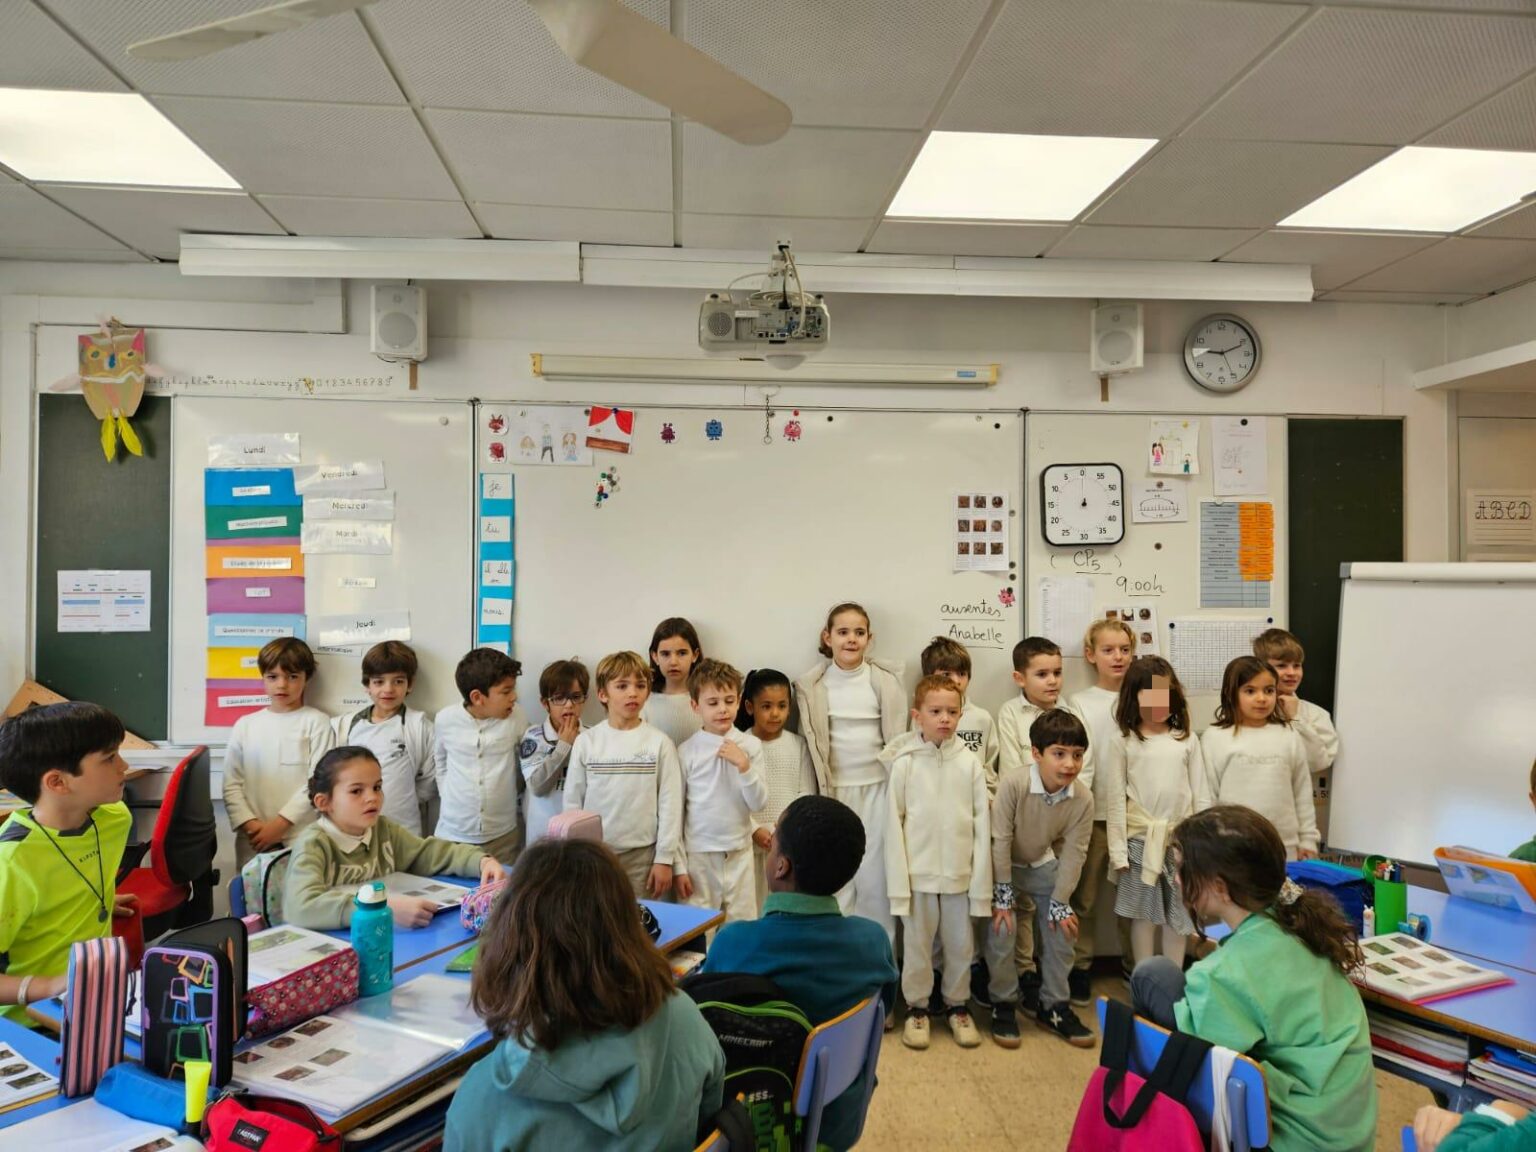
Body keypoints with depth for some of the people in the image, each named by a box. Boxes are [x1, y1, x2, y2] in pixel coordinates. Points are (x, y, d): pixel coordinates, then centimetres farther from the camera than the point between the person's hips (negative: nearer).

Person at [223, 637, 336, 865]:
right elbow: (232, 784, 7)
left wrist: (280, 824, -11)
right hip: (253, 840, 3)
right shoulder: (245, 725, 10)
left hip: (303, 838, -3)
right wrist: (249, 823, -6)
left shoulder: (317, 722, 0)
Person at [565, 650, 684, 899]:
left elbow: (670, 803, -2)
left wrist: (665, 858, -4)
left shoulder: (659, 742, -4)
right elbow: (572, 801, 6)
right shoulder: (586, 742, 0)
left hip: (642, 854, -1)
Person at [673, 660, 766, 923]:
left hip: (739, 853, 1)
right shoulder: (687, 751, -6)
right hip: (699, 855, -1)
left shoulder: (750, 745, -3)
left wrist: (743, 765, -17)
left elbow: (758, 803, -2)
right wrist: (678, 865, 0)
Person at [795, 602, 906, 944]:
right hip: (833, 791, 1)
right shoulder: (811, 686, -1)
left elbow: (897, 739, 2)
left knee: (875, 876, 5)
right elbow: (808, 742, 3)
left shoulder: (886, 681, -3)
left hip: (877, 789, -1)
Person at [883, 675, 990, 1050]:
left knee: (960, 945, 14)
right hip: (918, 873, -1)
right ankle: (917, 1008, 30)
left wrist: (981, 880, -2)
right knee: (917, 945, 11)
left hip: (960, 874, 1)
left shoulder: (970, 763, -4)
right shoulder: (905, 763, -7)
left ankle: (957, 1005, 34)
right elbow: (894, 824, -5)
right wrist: (898, 881, -7)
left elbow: (982, 825, -1)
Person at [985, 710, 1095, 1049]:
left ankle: (1054, 1006, 22)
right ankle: (1002, 1005, 10)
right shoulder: (1013, 782, -36)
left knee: (1062, 932, 2)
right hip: (1003, 865, -4)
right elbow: (1000, 840, -27)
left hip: (1043, 865, 4)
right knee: (1002, 931, -12)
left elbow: (1074, 854, -13)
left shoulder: (1083, 799, -24)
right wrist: (1003, 895, -21)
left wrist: (1060, 903, -10)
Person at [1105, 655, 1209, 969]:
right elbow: (1116, 799, -3)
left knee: (1177, 914, 11)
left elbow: (1200, 794, 6)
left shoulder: (1187, 741, 3)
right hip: (1141, 839, -2)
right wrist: (1118, 849, -7)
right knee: (1144, 913, 8)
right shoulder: (1123, 743, -3)